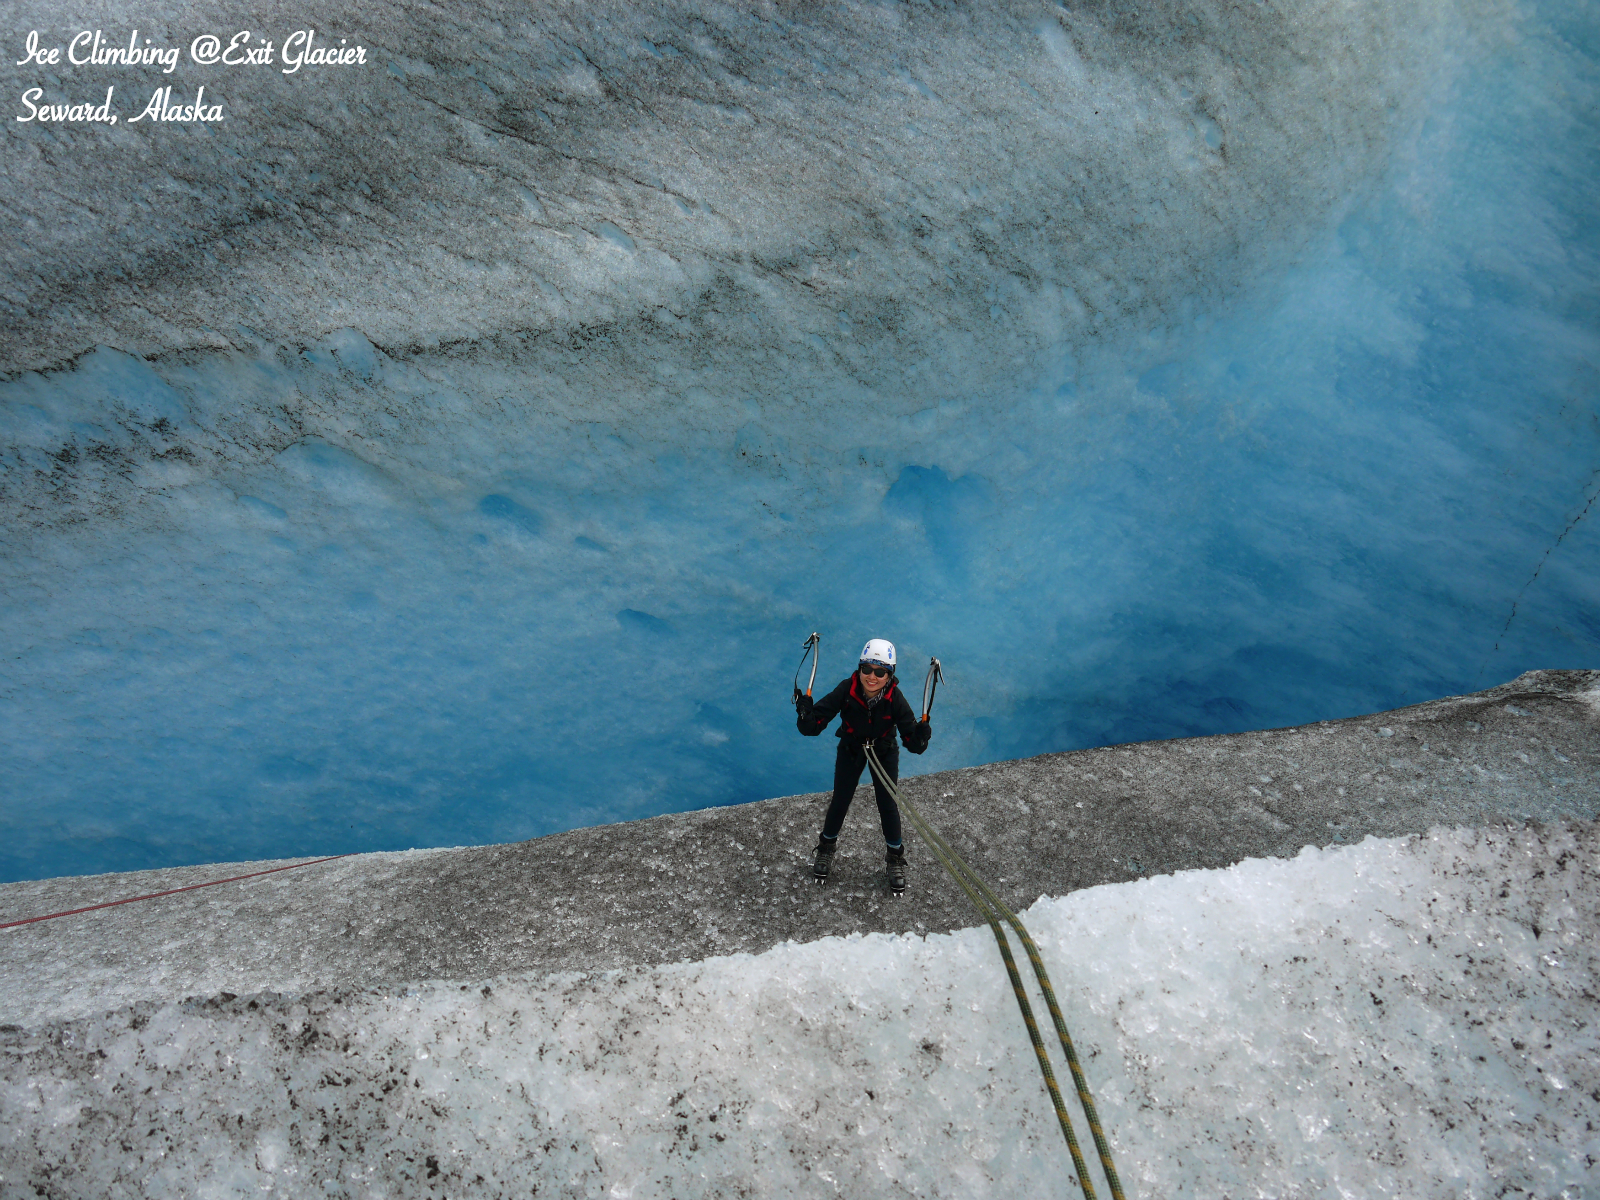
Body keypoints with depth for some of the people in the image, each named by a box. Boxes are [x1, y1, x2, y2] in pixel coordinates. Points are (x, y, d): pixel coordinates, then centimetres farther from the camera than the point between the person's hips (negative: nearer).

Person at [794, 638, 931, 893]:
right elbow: (813, 726, -32)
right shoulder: (847, 690, -32)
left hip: (885, 752, 0)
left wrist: (920, 736, -51)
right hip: (851, 750, 0)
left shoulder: (895, 698, -31)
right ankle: (827, 847, 38)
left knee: (888, 805, 3)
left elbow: (912, 742, -29)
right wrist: (806, 714, -53)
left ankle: (895, 858, 30)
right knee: (840, 802, 8)